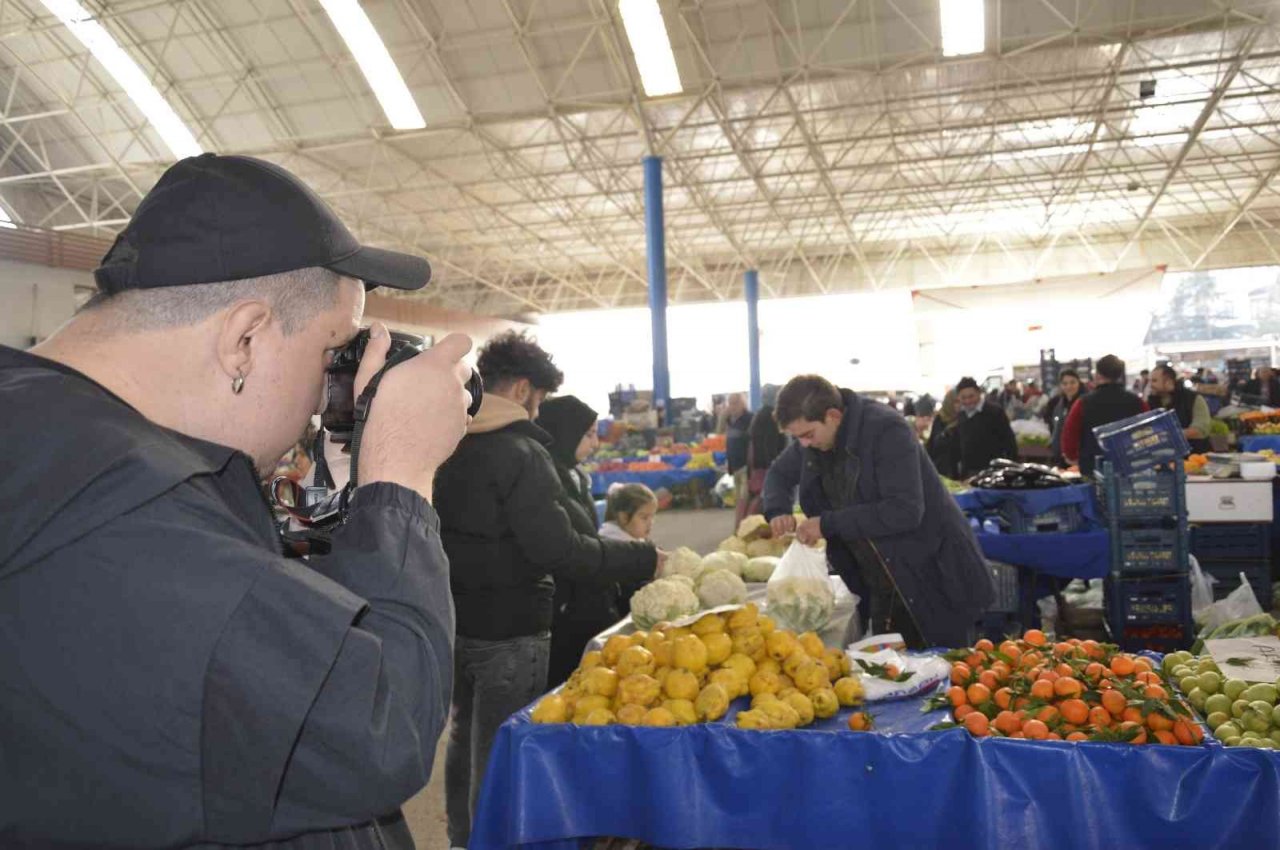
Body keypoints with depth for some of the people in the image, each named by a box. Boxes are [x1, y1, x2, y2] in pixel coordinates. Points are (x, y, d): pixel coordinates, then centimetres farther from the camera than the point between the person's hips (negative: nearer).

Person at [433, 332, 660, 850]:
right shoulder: (520, 453, -19)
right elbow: (558, 550, -24)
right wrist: (645, 560, -18)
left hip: (453, 620, 8)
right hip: (508, 632, -8)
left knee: (464, 739, 22)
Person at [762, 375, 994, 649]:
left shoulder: (887, 431, -23)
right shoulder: (811, 441, 0)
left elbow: (905, 511, -30)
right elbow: (780, 474, 18)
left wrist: (828, 524, -27)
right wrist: (778, 510, -5)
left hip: (933, 577, -7)